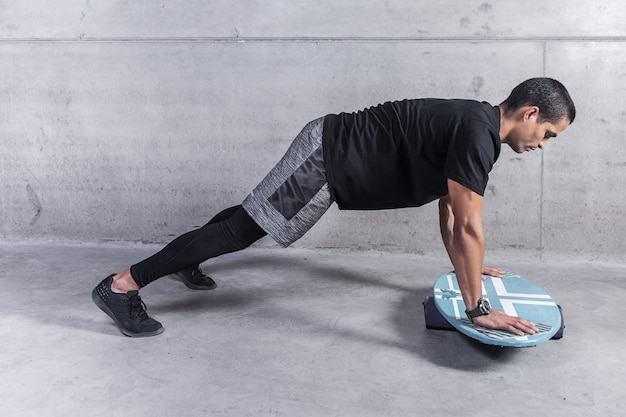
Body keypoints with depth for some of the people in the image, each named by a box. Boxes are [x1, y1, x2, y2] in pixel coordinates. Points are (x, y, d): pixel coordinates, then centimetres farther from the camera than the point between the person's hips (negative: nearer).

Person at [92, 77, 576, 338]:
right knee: (242, 228, -9)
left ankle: (186, 262, 45)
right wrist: (479, 309, -15)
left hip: (331, 154, 10)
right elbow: (469, 225, -22)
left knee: (252, 216, 24)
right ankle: (121, 286, -3)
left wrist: (466, 266, 31)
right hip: (326, 158, -10)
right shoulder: (478, 132, -20)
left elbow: (449, 211, 23)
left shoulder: (473, 125, 12)